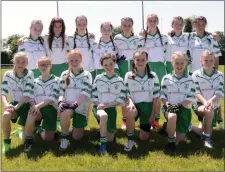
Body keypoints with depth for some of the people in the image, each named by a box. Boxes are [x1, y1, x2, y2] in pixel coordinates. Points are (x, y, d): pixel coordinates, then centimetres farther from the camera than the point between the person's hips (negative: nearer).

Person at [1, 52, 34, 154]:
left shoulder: (29, 74, -12)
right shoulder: (8, 74, -4)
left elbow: (28, 94, -19)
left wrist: (17, 107, -29)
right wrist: (6, 104, -28)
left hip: (26, 104, -1)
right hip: (14, 103, 2)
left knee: (26, 137, -5)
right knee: (6, 115, -35)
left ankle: (21, 131, 36)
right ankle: (6, 142, -14)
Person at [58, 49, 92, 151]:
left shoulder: (86, 75, -2)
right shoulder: (64, 75, 6)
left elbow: (85, 93, -12)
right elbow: (61, 91, 4)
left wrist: (75, 104, -26)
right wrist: (61, 101, -17)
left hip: (81, 108, -1)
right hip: (67, 106, 1)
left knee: (77, 137, 1)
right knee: (65, 113, -38)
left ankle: (79, 127, 37)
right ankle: (64, 137, -13)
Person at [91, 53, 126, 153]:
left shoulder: (120, 81, 0)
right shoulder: (98, 78, 1)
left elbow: (121, 99, -4)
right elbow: (93, 96, 3)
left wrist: (107, 105, -15)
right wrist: (99, 104, -17)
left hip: (111, 108, 2)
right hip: (99, 107, -1)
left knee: (110, 139, 2)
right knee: (104, 116, -40)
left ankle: (104, 129, 39)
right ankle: (103, 144, -27)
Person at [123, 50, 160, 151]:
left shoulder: (153, 76, -1)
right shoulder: (128, 76, -3)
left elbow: (156, 96, 1)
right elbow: (126, 94, 0)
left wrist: (153, 114, -2)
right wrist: (130, 102, -23)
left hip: (148, 106, 1)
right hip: (135, 105, -1)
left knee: (144, 137, 1)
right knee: (129, 113, -40)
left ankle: (147, 125, 38)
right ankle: (130, 139, -16)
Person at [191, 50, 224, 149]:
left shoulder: (219, 75, 1)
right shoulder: (196, 74, -6)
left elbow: (220, 92, -9)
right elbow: (196, 92, -13)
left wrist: (211, 100, -30)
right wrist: (205, 102, -32)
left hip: (214, 105, 4)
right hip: (199, 104, -3)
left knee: (207, 132, 0)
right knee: (209, 111, -38)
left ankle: (190, 127, 30)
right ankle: (207, 137, -19)